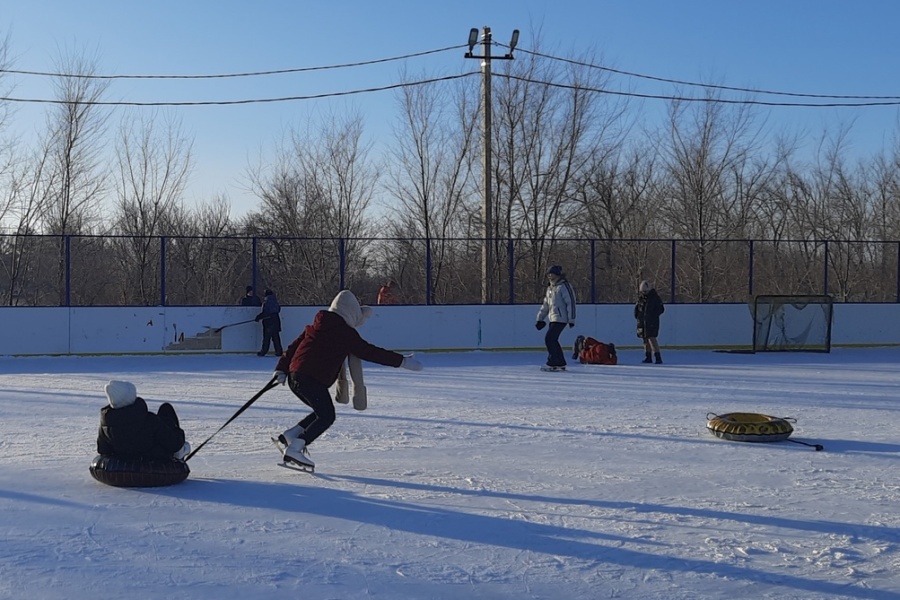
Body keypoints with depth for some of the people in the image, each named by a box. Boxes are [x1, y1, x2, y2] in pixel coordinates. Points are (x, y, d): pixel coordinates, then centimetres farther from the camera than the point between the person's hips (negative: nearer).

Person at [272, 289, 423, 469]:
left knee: (321, 412, 20)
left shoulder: (315, 326, 20)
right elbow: (370, 352, -2)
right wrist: (402, 361, 2)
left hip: (294, 376, 8)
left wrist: (282, 369, 23)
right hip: (313, 380, -8)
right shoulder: (346, 333, -2)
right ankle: (294, 448, -10)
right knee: (327, 416, -2)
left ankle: (289, 436, 14)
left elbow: (294, 346, 19)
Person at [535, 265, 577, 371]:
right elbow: (545, 305, 24)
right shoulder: (550, 288, 18)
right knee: (552, 340, 8)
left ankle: (553, 363, -10)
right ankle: (561, 363, 15)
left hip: (560, 319, -9)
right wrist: (540, 318, 21)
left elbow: (570, 302, -13)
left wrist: (571, 319, -15)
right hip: (553, 318, 9)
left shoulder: (564, 286, -10)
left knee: (549, 339, -14)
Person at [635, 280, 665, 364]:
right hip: (642, 322, 6)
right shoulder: (640, 298, 10)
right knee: (645, 339, 10)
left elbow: (661, 309, -4)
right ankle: (648, 357, 18)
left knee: (652, 338, -16)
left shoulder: (655, 298, -6)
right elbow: (636, 308, 23)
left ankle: (658, 358, -17)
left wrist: (653, 315, -12)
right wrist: (637, 316, 10)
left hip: (652, 322, -6)